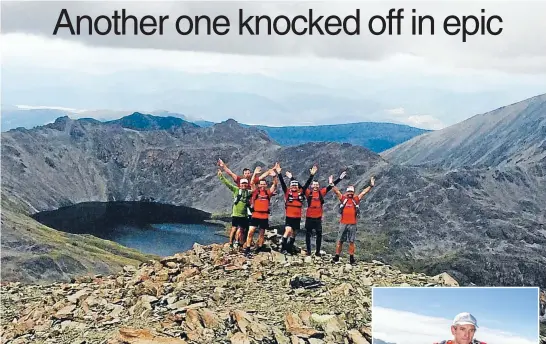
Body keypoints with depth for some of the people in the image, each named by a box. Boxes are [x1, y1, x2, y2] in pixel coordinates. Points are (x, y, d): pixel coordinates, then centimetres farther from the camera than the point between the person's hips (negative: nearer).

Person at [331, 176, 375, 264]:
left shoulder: (356, 199, 6)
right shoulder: (343, 198, 5)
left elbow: (364, 192, 6)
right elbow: (336, 191, 1)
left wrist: (371, 185, 0)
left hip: (353, 224, 0)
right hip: (343, 223, 0)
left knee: (351, 242, 6)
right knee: (340, 241, 6)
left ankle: (351, 258, 11)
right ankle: (336, 257, 12)